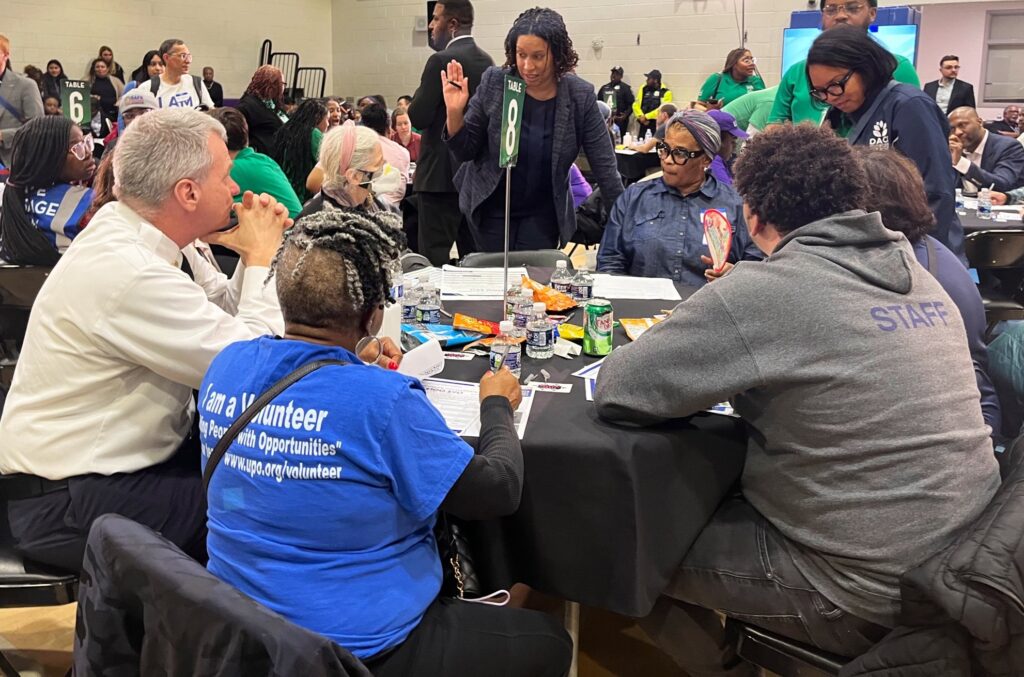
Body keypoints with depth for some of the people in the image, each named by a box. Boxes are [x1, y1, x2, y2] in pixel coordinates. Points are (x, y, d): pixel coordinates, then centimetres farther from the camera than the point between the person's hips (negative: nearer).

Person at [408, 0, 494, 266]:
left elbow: (418, 117, -14)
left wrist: (420, 94, 2)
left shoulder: (442, 60, -13)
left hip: (442, 173, -8)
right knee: (475, 254, 13)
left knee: (433, 257, -5)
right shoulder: (487, 61, 11)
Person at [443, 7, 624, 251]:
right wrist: (455, 112, -22)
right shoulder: (494, 83, -11)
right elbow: (466, 151, -4)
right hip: (491, 209, 1)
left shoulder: (580, 96, -13)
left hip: (543, 215, 0)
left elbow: (604, 165, -7)